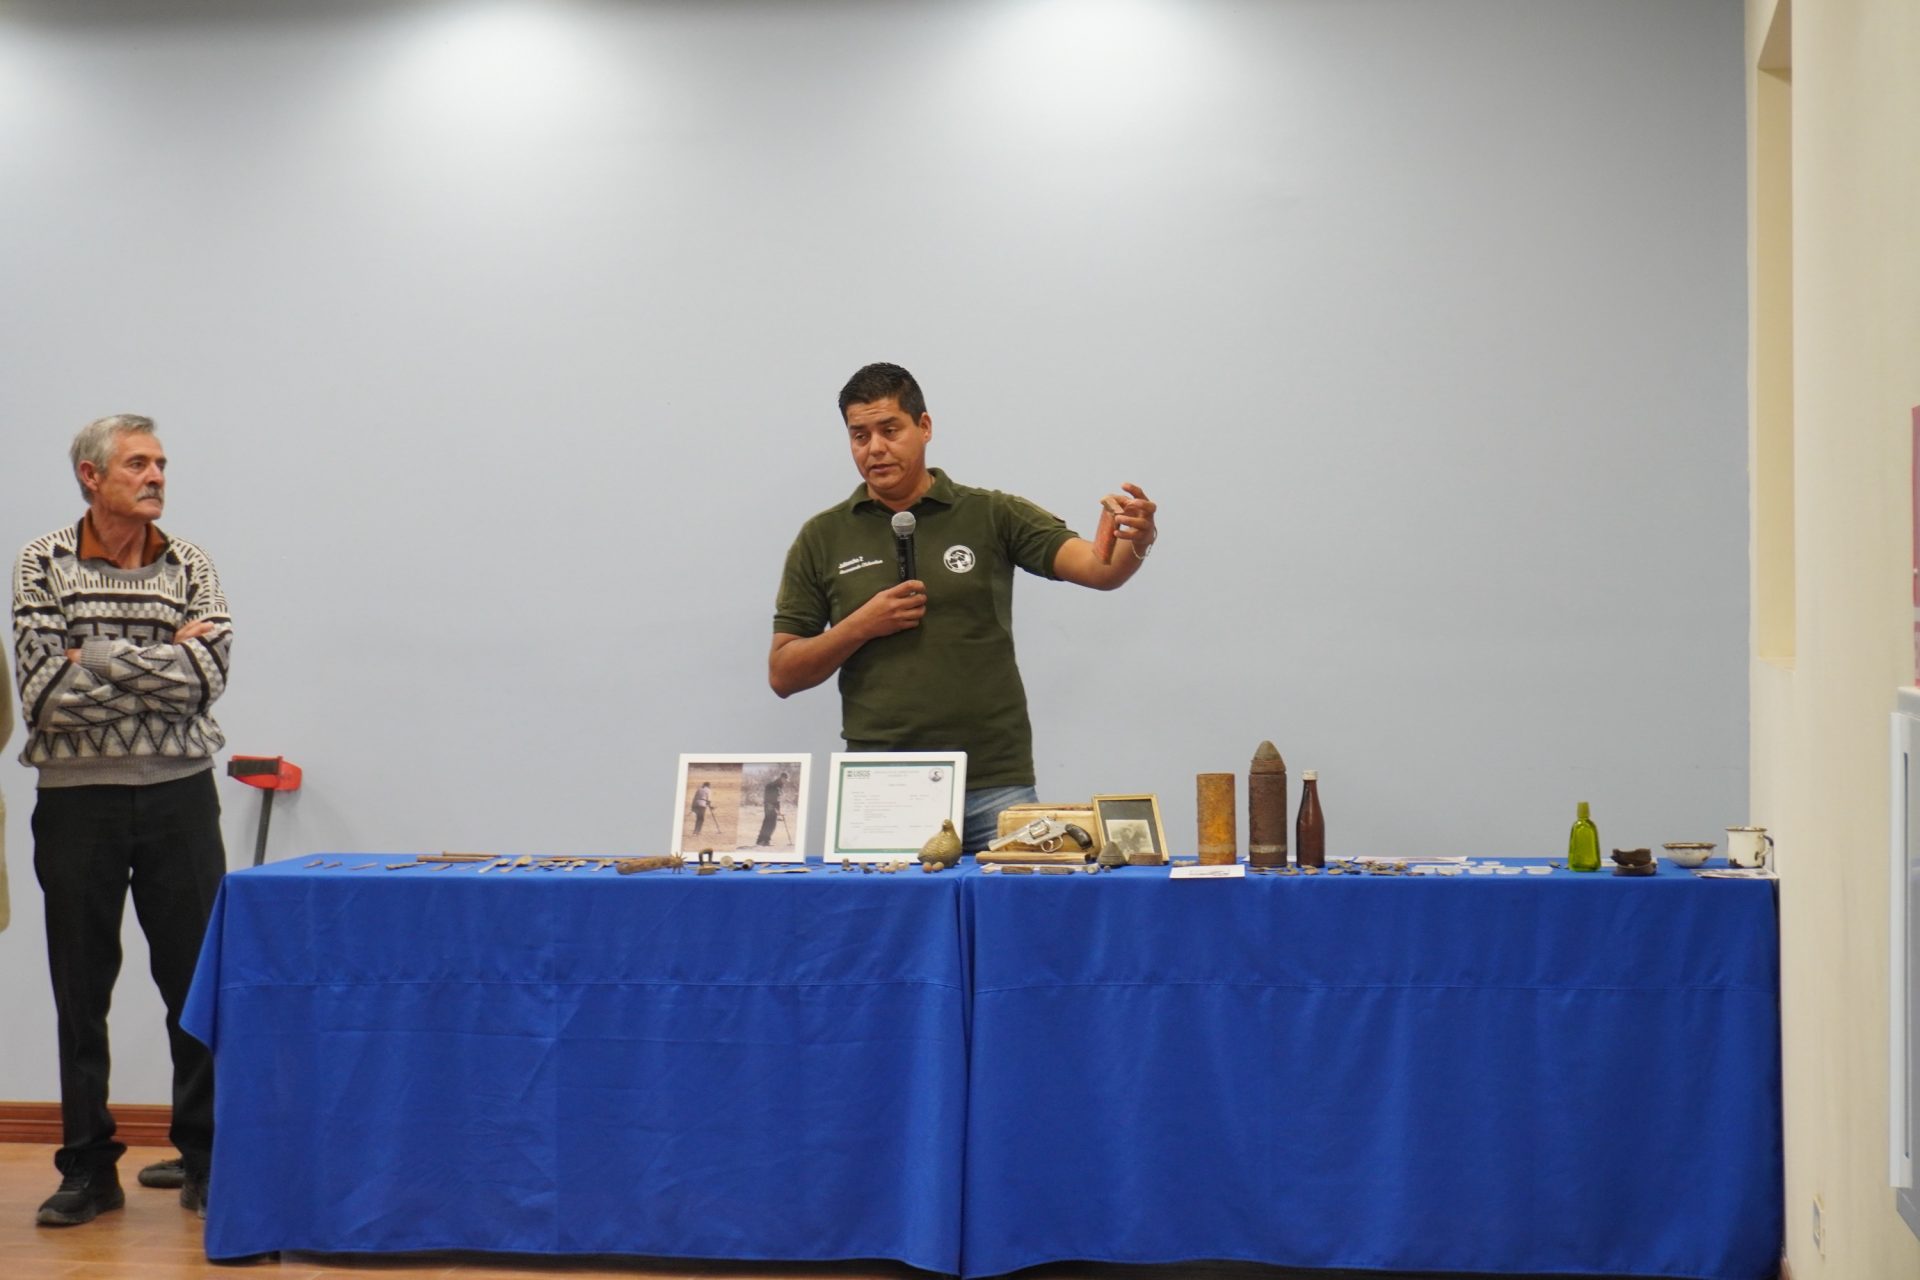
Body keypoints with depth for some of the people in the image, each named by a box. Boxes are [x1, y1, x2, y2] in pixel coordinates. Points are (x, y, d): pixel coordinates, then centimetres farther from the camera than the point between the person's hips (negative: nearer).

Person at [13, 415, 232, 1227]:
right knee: (81, 992, 6)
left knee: (199, 984, 4)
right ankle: (87, 1168, 16)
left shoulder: (190, 569, 4)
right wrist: (159, 667, -10)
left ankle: (208, 1160, 16)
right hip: (77, 802, -1)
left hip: (179, 800, 1)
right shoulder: (43, 566, 0)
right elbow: (43, 691, -11)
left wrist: (97, 657, -13)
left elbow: (206, 676, -10)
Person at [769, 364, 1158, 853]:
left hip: (995, 784, 0)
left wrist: (1136, 541, -31)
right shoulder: (823, 538, 8)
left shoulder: (993, 516, 5)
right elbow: (783, 674, 7)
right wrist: (861, 626, -9)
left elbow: (1099, 568, -8)